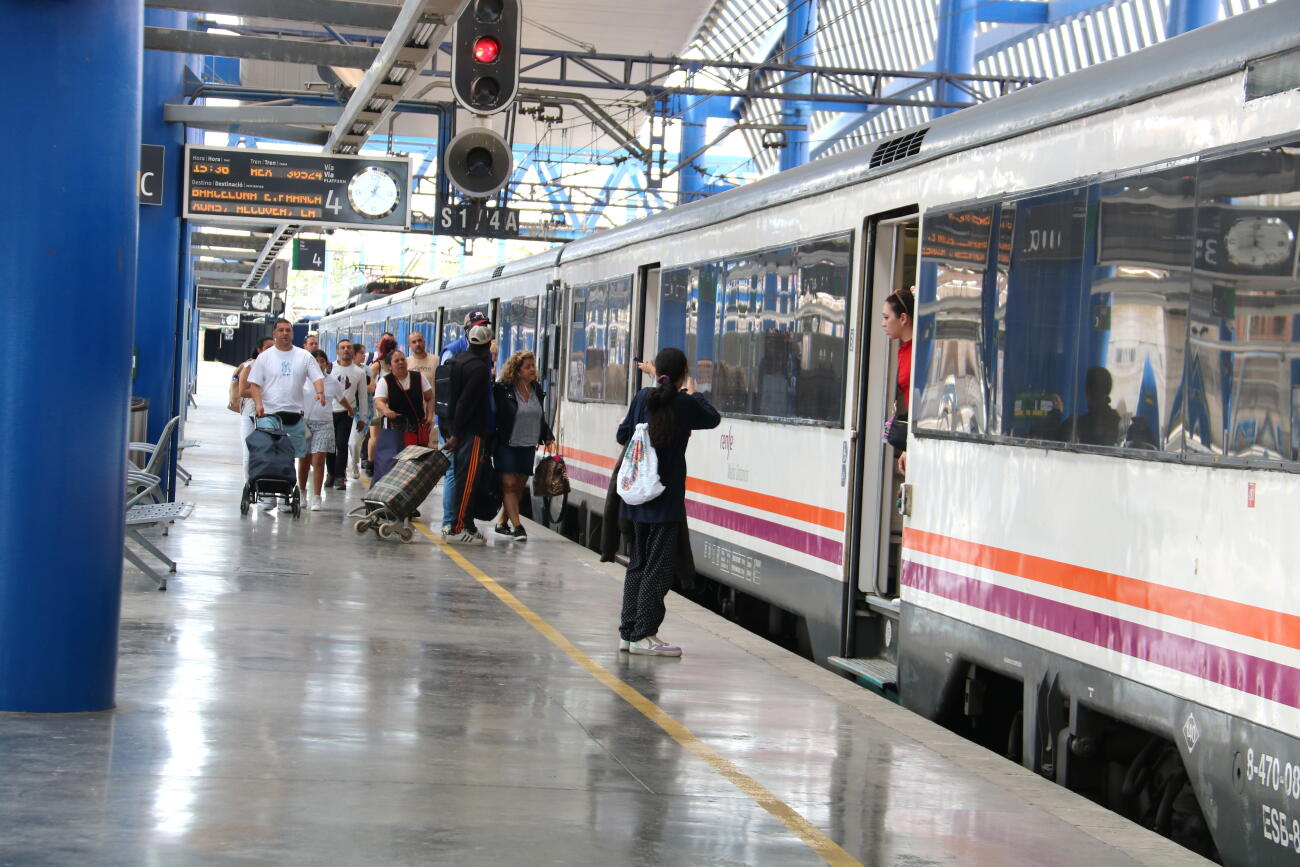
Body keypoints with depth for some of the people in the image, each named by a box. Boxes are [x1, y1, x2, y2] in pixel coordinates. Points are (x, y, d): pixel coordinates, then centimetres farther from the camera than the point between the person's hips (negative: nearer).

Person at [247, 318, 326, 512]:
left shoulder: (304, 356, 9)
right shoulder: (265, 357, 6)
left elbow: (317, 377, 5)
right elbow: (254, 384, 3)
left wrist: (320, 392, -17)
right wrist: (258, 404, -13)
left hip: (295, 415, 2)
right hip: (269, 414, -2)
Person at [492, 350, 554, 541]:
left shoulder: (537, 390, 10)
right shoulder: (503, 390, -9)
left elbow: (541, 417, 20)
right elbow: (494, 417, -10)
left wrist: (547, 437, 10)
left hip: (528, 447, 6)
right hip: (507, 446, -6)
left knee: (519, 487, 8)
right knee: (509, 485, -8)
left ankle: (502, 522, 19)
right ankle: (517, 526, -11)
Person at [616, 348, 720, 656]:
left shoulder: (643, 398, 0)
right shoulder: (685, 405, -13)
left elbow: (623, 436, 11)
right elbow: (713, 419, 6)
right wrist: (692, 392, 20)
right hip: (665, 502, -6)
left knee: (638, 564, 15)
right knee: (659, 568, -1)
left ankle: (628, 631, 18)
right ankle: (644, 635, -2)